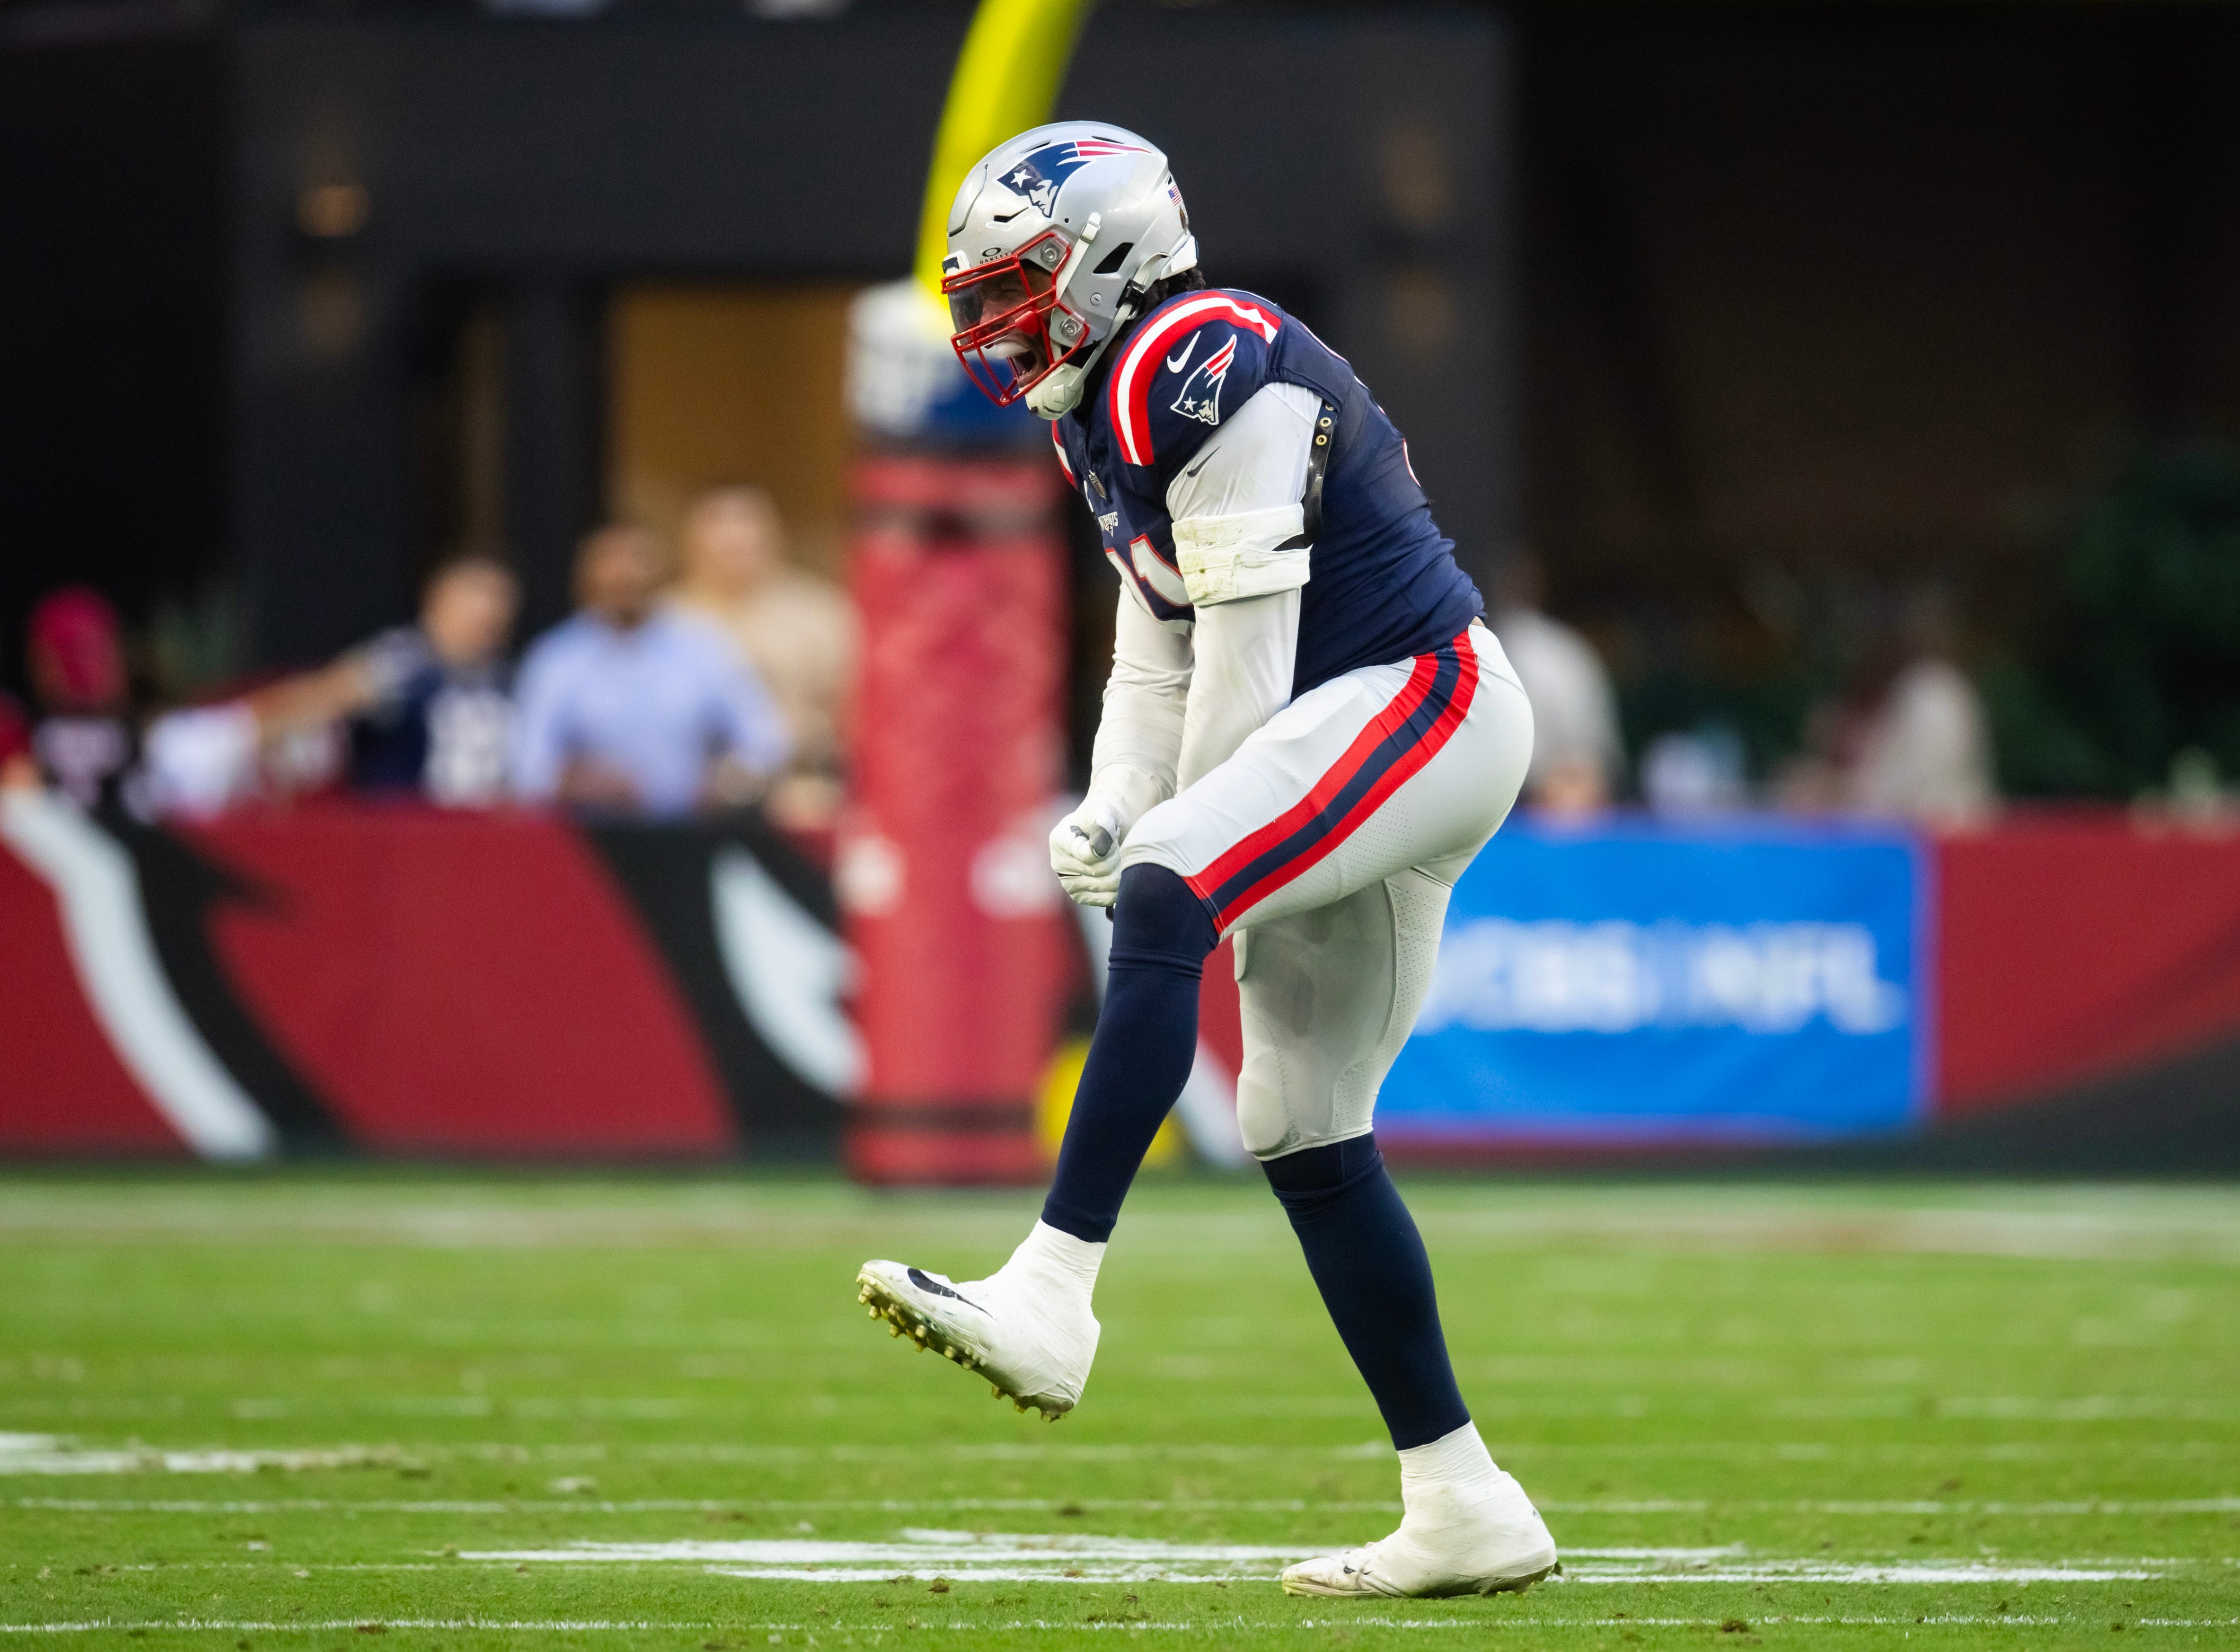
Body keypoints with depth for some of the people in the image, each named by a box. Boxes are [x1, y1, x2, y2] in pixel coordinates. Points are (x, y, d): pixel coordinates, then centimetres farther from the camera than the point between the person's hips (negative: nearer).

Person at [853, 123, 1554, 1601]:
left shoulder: (1197, 362, -13)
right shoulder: (1110, 417, 18)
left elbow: (1248, 643, -15)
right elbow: (1159, 667, 21)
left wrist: (1179, 846, -9)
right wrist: (1108, 814, 4)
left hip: (1421, 702, -11)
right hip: (1369, 750, 11)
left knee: (1164, 900, -30)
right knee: (1307, 1137, 8)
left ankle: (1049, 1300, -40)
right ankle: (1465, 1510, 11)